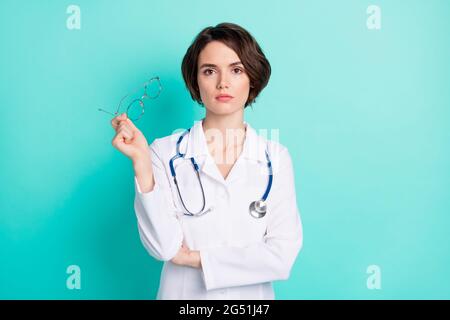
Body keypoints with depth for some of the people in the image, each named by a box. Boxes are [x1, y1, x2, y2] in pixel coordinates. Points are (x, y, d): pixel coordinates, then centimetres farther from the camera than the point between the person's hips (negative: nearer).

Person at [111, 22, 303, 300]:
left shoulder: (276, 157, -8)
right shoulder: (165, 152, -11)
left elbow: (283, 254, -13)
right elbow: (164, 247, -18)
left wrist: (195, 258, -15)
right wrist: (141, 162, -26)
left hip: (251, 294, 1)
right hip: (183, 292, -1)